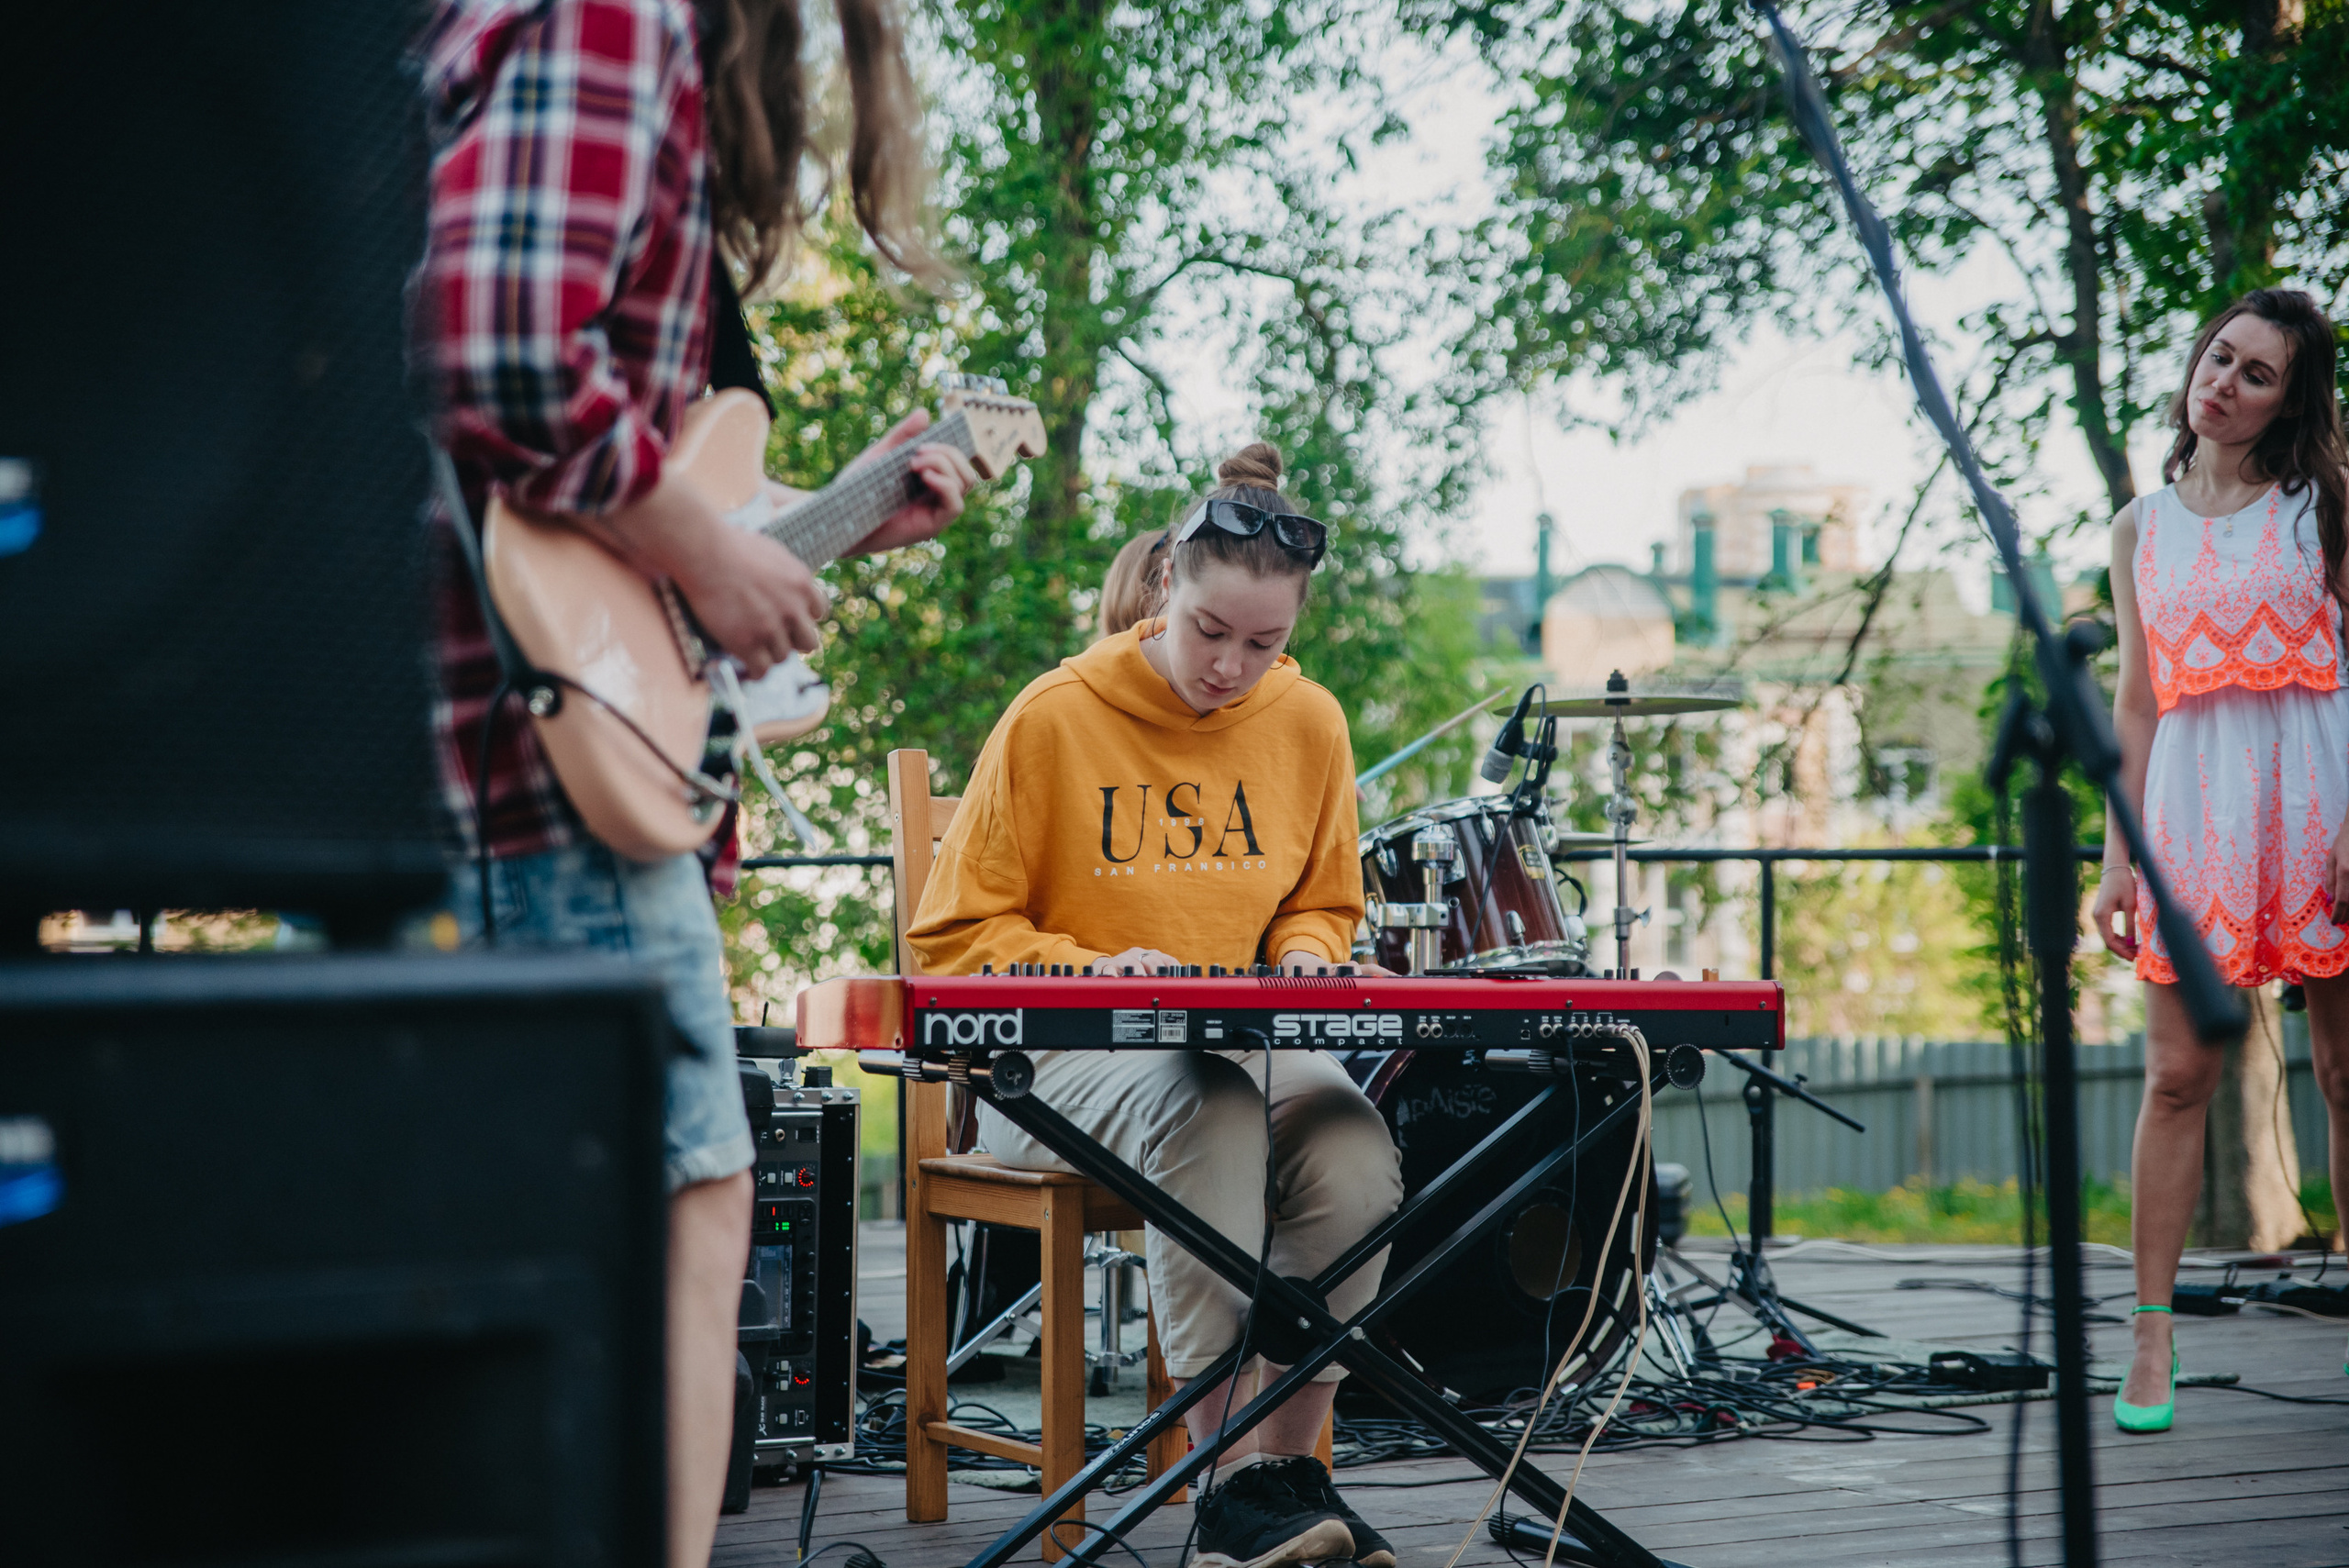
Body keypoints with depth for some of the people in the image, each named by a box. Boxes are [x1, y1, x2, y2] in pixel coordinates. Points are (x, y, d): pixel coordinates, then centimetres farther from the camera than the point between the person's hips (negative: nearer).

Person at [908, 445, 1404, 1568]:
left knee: (1354, 1148, -31)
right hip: (1062, 1058, -4)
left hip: (1252, 1042, 4)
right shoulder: (1055, 719, -6)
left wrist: (1303, 958, -1)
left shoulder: (1309, 725, 7)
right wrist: (1093, 971, -17)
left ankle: (1286, 1463, -17)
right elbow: (954, 938, -1)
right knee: (1209, 1109, -39)